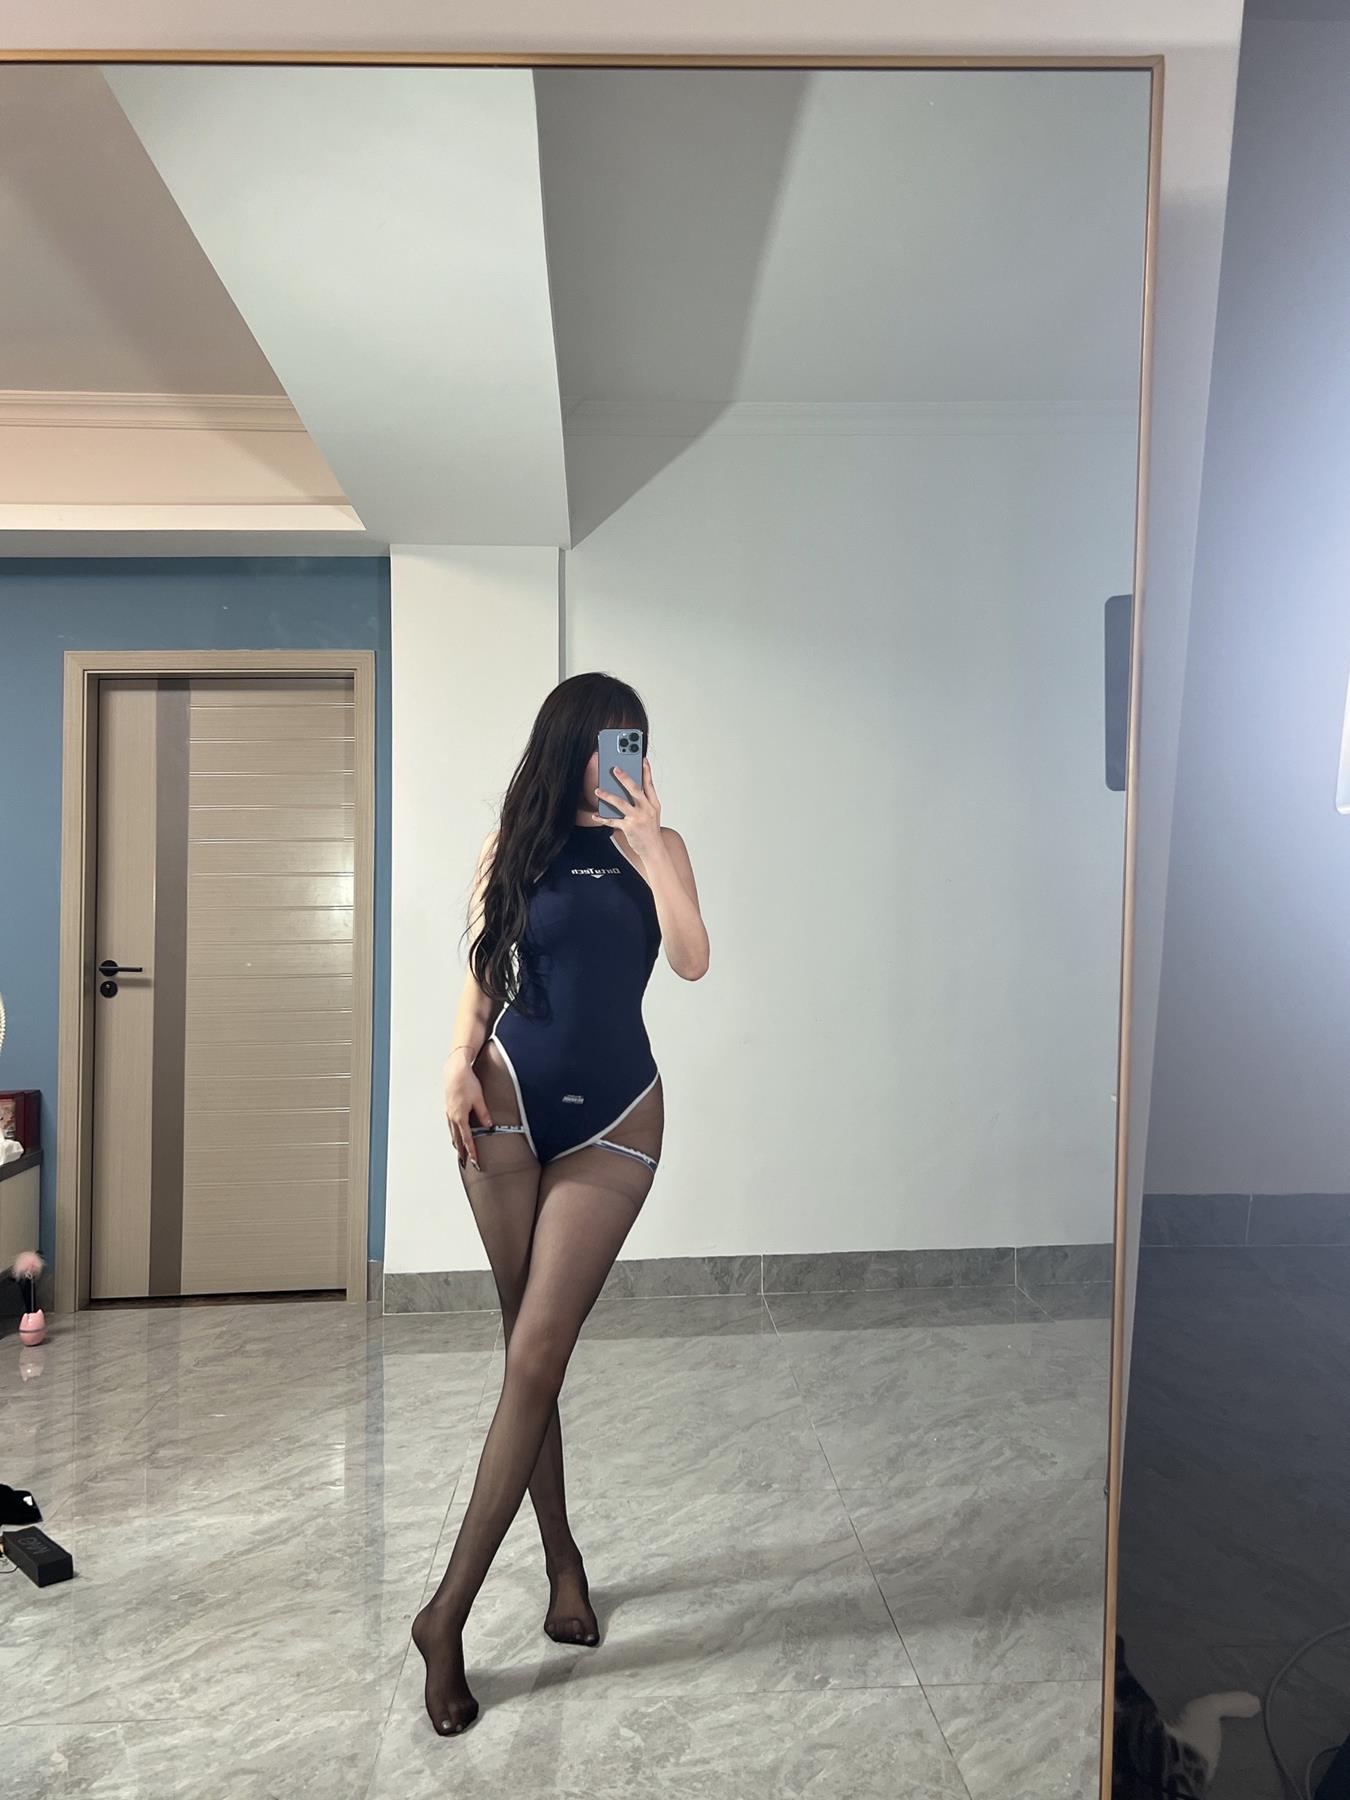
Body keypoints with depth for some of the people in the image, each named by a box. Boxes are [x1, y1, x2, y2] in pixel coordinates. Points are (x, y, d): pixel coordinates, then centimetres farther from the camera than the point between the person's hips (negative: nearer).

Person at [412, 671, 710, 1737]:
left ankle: (448, 1612, 5)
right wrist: (460, 1067, -7)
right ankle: (561, 1554, 29)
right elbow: (482, 975, 8)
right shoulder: (515, 846, 5)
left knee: (536, 1355, -5)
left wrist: (647, 847, -14)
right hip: (514, 1099, 1)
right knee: (531, 1349, 8)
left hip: (616, 1116, -1)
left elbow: (693, 962, -8)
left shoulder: (658, 846, 5)